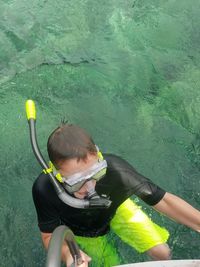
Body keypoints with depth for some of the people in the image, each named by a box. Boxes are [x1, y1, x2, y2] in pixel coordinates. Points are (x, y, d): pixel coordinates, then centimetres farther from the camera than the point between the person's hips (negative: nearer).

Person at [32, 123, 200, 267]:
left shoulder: (114, 168, -42)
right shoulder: (45, 190, -40)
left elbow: (164, 200, -32)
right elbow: (49, 235, -24)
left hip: (114, 207, 0)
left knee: (162, 253, -7)